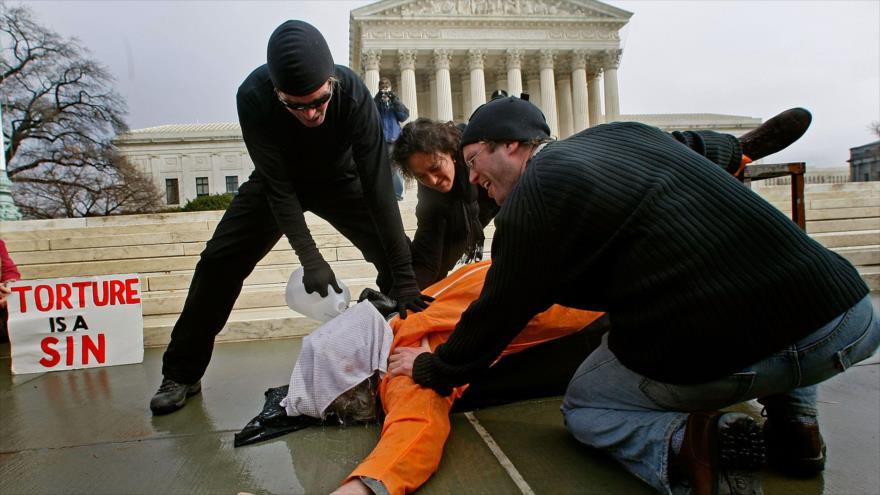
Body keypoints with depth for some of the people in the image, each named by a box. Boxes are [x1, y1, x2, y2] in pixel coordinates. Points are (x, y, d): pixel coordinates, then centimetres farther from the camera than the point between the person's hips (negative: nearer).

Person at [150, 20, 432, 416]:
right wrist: (309, 257, -38)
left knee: (402, 253, -15)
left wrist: (403, 277, -38)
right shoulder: (253, 96, -33)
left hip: (339, 179, 0)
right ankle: (181, 374, 6)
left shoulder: (353, 94, -35)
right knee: (218, 261, -10)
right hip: (279, 180, 0)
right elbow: (277, 184, -29)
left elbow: (378, 185, -36)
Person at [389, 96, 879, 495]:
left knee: (583, 408, 22)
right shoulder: (627, 133, 17)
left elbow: (499, 315, 6)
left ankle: (688, 443, -8)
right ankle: (796, 424, 24)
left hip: (722, 359, -6)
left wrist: (431, 369, 24)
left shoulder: (531, 202, -3)